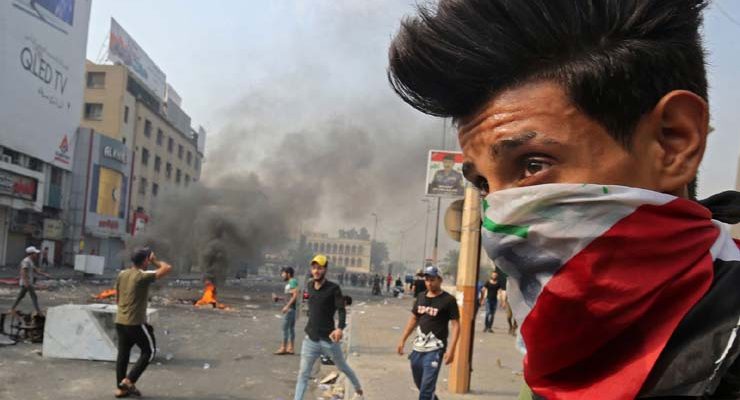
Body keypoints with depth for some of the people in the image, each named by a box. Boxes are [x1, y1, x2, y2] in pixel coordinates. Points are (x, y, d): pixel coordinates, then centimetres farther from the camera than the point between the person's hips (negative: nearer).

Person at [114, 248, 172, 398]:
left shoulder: (121, 274, 8)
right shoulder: (143, 276, -16)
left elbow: (117, 298, 17)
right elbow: (167, 268, -19)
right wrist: (155, 261, -2)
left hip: (120, 321, 7)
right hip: (136, 323, -7)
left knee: (123, 354, 14)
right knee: (149, 351, 8)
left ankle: (121, 388, 17)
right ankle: (129, 380, 2)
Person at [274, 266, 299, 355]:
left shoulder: (293, 282, -12)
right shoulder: (289, 283, 17)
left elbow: (295, 295, -20)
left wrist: (287, 306, -22)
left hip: (290, 308, -10)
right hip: (291, 308, 10)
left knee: (285, 328, -6)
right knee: (291, 328, 10)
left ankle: (283, 348, -3)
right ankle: (290, 348, 13)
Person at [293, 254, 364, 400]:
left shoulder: (333, 288, -13)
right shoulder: (310, 286, 4)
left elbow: (341, 310, -21)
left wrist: (340, 328, -38)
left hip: (328, 339, -4)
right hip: (310, 339, 4)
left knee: (343, 367, 16)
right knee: (303, 374, 0)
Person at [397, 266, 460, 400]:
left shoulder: (448, 300, -8)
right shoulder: (421, 297, 9)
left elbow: (456, 325, -10)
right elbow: (413, 319, 18)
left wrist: (451, 349, -19)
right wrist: (403, 340, 15)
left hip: (435, 350, -6)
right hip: (418, 347, 6)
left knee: (426, 389, -9)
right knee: (420, 384, 17)